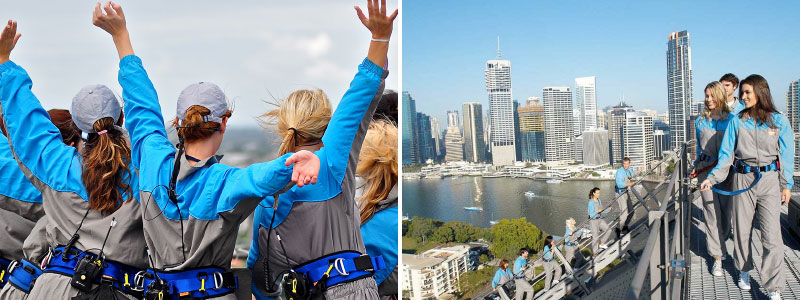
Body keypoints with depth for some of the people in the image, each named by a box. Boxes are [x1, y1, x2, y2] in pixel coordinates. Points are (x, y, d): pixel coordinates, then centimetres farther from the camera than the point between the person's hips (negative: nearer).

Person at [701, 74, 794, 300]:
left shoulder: (779, 121, 2)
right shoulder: (736, 121, 3)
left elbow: (786, 155, 6)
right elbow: (726, 154, 2)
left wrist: (787, 185, 4)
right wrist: (712, 178, -7)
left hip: (770, 180, -1)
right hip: (743, 179, 1)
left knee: (772, 235, -5)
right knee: (742, 230, 11)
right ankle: (744, 271, 33)